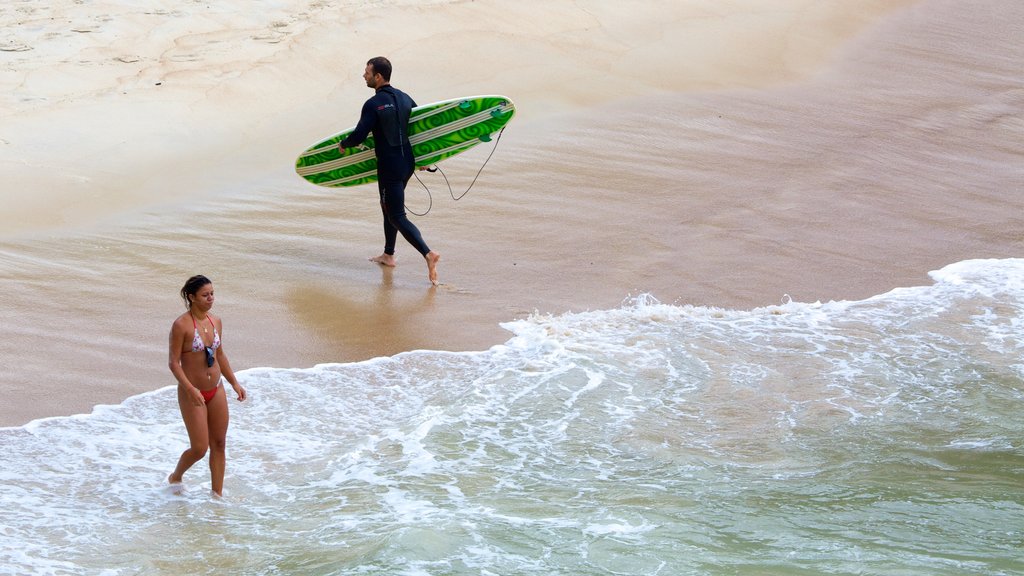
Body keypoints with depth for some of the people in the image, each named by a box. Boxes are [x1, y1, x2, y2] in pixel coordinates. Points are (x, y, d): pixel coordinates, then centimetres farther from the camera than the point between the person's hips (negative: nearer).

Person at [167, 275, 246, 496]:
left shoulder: (216, 322, 5)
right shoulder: (181, 325, -15)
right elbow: (173, 362, -16)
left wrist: (234, 383, 15)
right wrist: (190, 390, -25)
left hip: (216, 391, 7)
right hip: (192, 394, -6)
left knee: (218, 444, 9)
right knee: (199, 449, -5)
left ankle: (218, 494, 19)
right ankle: (175, 477, 24)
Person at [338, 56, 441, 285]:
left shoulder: (373, 105, -17)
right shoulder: (404, 98, 7)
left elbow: (359, 136, -20)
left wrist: (343, 144, 2)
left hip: (390, 168, -8)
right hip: (407, 162, 8)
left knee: (397, 217, -6)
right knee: (388, 206, 25)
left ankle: (428, 254, -23)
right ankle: (388, 255, 33)